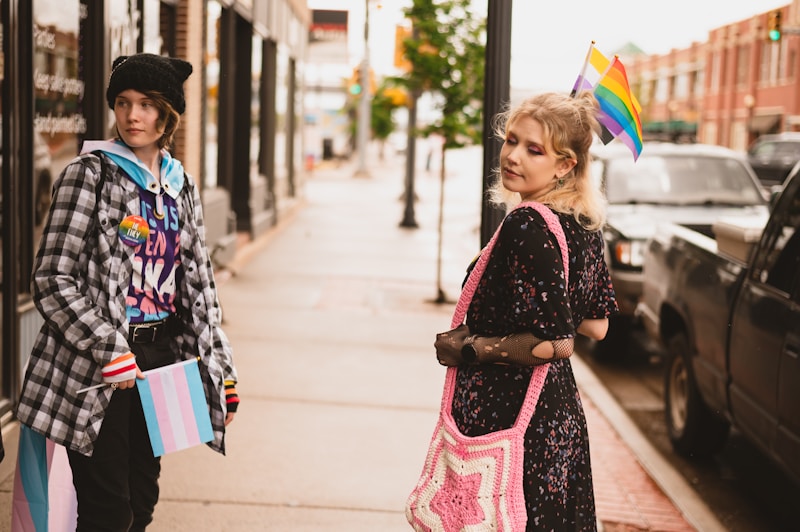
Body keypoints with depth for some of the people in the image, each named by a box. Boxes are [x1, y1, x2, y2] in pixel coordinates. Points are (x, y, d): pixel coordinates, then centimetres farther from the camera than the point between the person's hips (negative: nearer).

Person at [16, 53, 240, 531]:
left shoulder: (182, 187, 11)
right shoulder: (90, 173, -6)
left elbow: (200, 285, 15)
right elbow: (53, 280, -10)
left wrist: (221, 372, 12)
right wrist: (109, 349, -17)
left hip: (162, 357, 6)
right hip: (100, 370, -5)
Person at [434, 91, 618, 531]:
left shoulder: (527, 224, -20)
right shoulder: (584, 223, 6)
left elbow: (555, 343, -24)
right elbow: (596, 326, 14)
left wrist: (466, 348, -14)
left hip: (504, 414, -9)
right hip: (559, 407, 9)